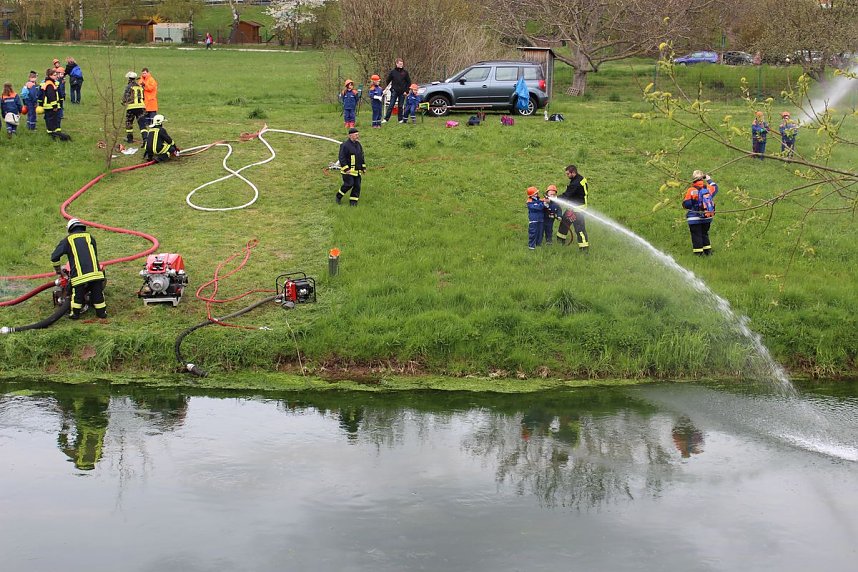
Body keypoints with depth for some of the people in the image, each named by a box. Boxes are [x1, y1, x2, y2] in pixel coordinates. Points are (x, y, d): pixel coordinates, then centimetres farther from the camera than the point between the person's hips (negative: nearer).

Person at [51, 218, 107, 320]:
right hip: (95, 272, 2)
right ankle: (101, 312, 17)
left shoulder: (67, 240, 13)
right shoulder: (89, 237, 19)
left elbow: (54, 257, 9)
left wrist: (58, 270, 23)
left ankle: (75, 313, 15)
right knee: (98, 293, 11)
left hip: (79, 275, -2)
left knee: (77, 294, 12)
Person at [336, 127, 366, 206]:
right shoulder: (345, 145, -14)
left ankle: (353, 202, 10)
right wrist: (346, 169, -20)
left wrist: (363, 167, 16)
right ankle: (338, 197, 11)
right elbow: (342, 158, -16)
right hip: (348, 170, -7)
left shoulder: (358, 144, 12)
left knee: (357, 186, 2)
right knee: (349, 184, -11)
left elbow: (362, 156, 21)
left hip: (357, 171, 7)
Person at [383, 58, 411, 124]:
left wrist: (406, 91, -1)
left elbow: (409, 82, 6)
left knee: (401, 106, 6)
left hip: (402, 92, 1)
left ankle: (400, 119, 14)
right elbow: (388, 81, 10)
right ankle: (386, 119, -2)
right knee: (391, 106, -3)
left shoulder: (405, 72, 2)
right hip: (394, 92, -1)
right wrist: (391, 89, 3)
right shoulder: (393, 71, 1)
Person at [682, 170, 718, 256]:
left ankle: (698, 252, 3)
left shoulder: (691, 191, -16)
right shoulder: (708, 188, -2)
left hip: (695, 219, -5)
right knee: (705, 234, 20)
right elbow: (715, 188, 22)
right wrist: (709, 179, 34)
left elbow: (686, 204, -15)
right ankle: (707, 251, 23)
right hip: (707, 217, 5)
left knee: (696, 236, 2)